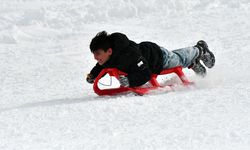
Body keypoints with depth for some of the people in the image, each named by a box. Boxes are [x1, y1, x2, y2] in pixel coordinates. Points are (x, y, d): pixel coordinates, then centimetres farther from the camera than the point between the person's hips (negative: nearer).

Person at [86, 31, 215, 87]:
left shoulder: (130, 56, -49)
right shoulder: (106, 58, -27)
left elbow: (145, 75, -45)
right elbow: (100, 67, -3)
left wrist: (129, 81, -60)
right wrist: (93, 75, -21)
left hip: (158, 56, -6)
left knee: (179, 59, 25)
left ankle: (200, 50, 53)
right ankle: (193, 64, 59)